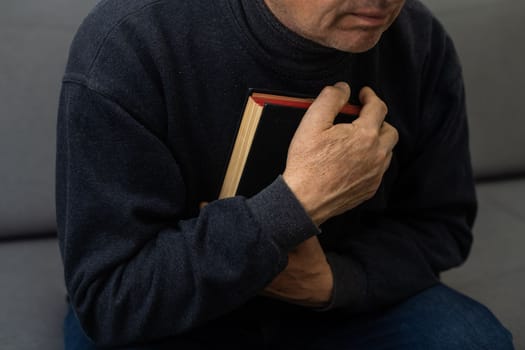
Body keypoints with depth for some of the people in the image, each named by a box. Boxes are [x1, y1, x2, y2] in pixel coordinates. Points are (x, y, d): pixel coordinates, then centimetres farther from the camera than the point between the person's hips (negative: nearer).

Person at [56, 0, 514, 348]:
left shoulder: (420, 42, -13)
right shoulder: (128, 44, -26)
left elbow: (440, 224, -2)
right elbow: (108, 299, -26)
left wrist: (332, 280, -23)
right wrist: (298, 201, -36)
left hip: (344, 299, 2)